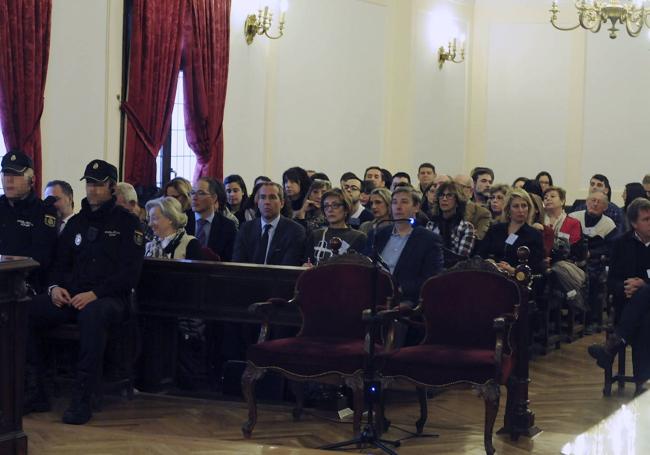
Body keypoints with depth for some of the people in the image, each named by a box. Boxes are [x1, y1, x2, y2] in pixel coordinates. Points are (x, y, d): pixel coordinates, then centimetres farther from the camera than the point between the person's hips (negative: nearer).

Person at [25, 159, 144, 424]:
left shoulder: (127, 222, 3)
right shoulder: (76, 222, 21)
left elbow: (130, 272, -6)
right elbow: (61, 263, 24)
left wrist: (94, 293, -19)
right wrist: (55, 286, -1)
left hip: (109, 299, -5)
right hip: (70, 297, 6)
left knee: (92, 314, -42)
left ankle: (83, 400, -37)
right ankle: (36, 392, -14)